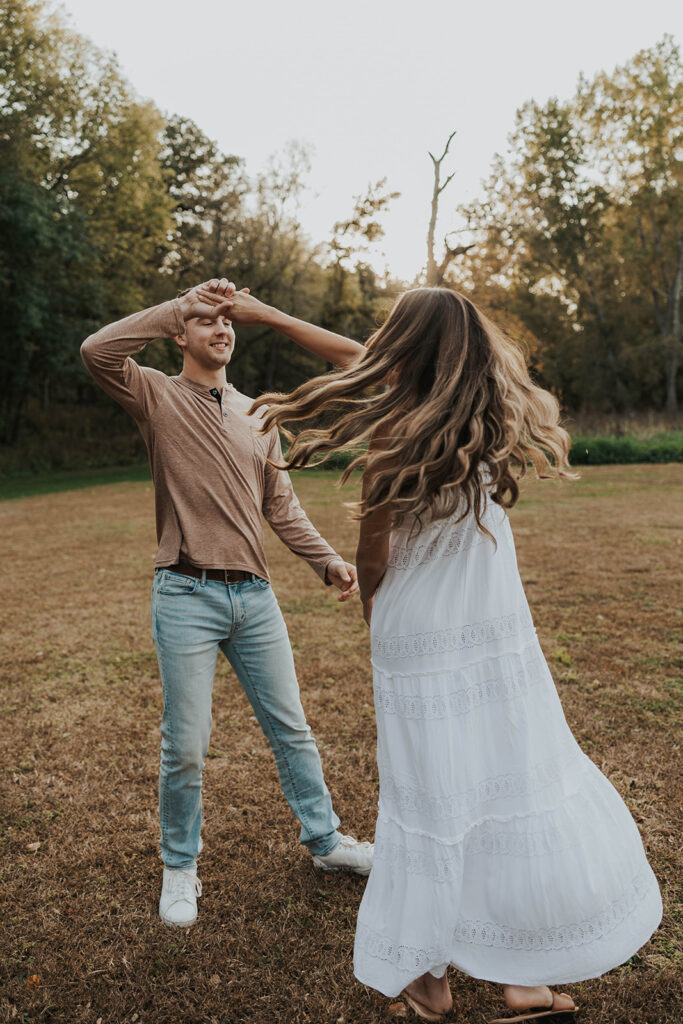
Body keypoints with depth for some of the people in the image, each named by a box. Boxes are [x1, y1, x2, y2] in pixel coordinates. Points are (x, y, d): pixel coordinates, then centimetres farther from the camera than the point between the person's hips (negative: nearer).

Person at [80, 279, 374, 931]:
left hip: (254, 595, 4)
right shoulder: (158, 398, 0)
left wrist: (329, 563, 3)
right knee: (185, 745, 5)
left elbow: (282, 507, 13)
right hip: (187, 596, -4)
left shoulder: (257, 416, 14)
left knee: (290, 728, 14)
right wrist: (181, 304, -17)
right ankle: (179, 866, 28)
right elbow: (97, 351, -20)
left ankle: (325, 841, 32)